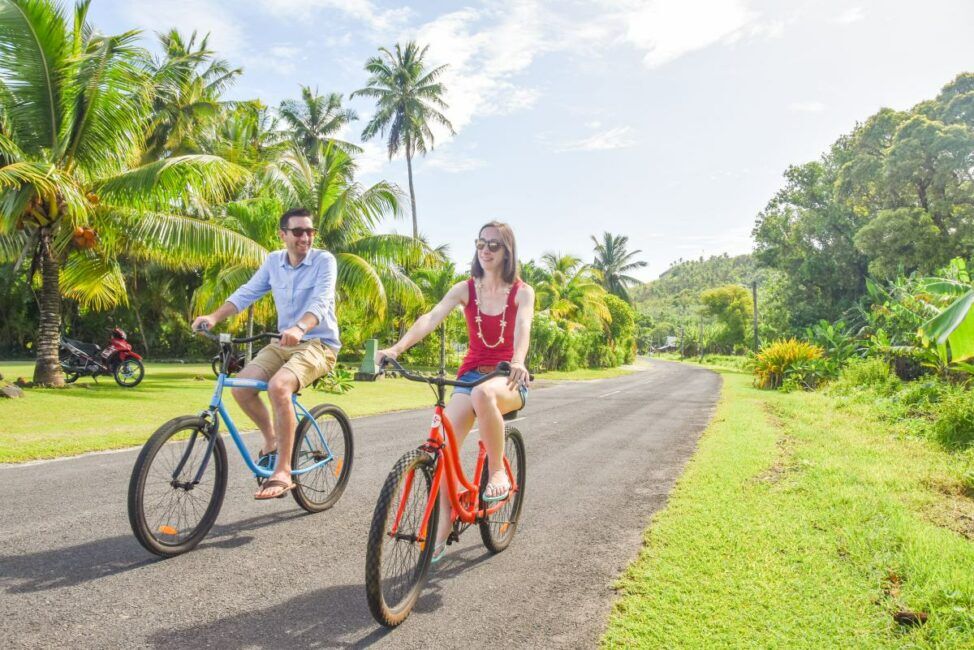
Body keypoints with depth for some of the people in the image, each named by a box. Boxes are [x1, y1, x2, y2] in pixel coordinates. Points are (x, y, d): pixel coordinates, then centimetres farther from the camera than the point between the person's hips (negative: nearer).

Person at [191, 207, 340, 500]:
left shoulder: (324, 260, -11)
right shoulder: (274, 261, 5)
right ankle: (271, 440, 15)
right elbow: (247, 292, 2)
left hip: (319, 343, -6)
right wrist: (214, 316, -14)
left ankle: (283, 472, -22)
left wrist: (299, 328, -45)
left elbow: (321, 301, -26)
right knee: (241, 387, -13)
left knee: (278, 386, -31)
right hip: (283, 342, 6)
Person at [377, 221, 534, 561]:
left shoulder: (522, 292, -2)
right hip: (470, 374, 3)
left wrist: (517, 362, -45)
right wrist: (397, 347, -33)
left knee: (483, 394, -39)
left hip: (508, 379, -2)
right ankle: (442, 529, -4)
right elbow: (431, 318, -15)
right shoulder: (465, 289, 2)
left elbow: (522, 328, -22)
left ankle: (497, 470, -17)